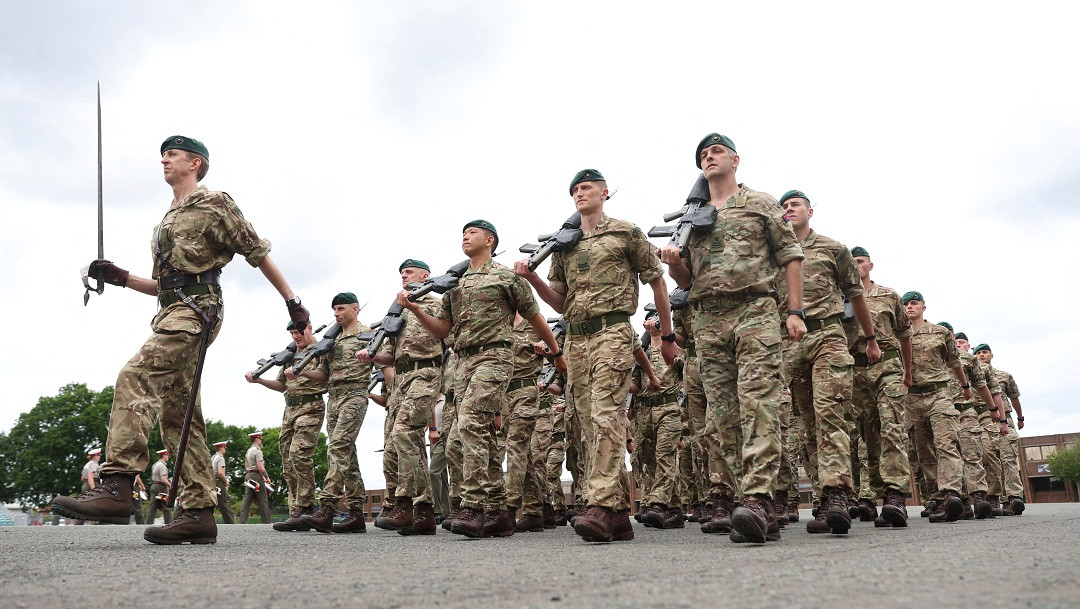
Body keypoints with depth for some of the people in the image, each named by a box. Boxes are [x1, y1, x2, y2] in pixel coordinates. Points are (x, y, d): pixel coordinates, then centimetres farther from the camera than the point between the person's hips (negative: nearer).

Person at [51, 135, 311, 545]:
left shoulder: (214, 204, 4)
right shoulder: (168, 220, 29)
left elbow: (258, 253, 3)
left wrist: (291, 300, 1)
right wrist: (121, 278, 15)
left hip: (196, 310, -9)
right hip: (172, 312, 9)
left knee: (136, 379, -26)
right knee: (177, 414, 2)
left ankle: (116, 487, -31)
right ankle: (199, 513, 0)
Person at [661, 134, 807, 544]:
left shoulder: (760, 203, 12)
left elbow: (791, 256, 6)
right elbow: (685, 279, 23)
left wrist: (795, 311, -4)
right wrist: (672, 261, -1)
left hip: (754, 311, -4)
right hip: (708, 320, 5)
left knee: (758, 402, -17)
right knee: (725, 414, 1)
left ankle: (757, 499, -26)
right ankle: (748, 503, 5)